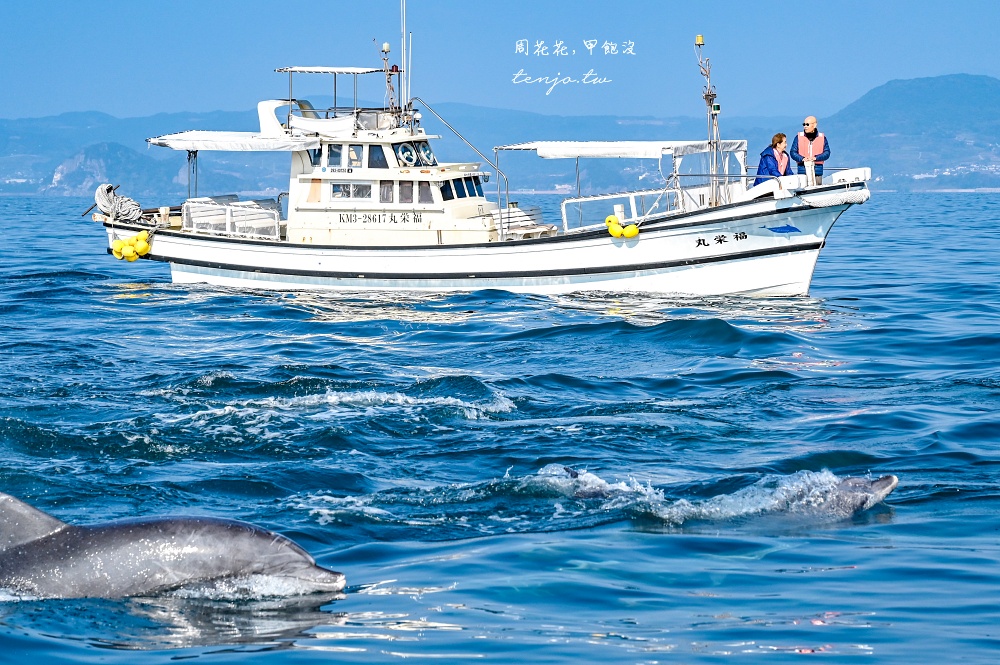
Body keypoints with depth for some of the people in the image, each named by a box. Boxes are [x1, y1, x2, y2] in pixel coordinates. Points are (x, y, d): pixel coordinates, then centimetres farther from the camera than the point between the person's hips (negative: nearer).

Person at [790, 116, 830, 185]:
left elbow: (827, 153, 2)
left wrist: (815, 158, -15)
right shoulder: (799, 137, 6)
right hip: (802, 170, -1)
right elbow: (793, 152, 4)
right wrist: (802, 159, -15)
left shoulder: (822, 138, 7)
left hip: (817, 171, 1)